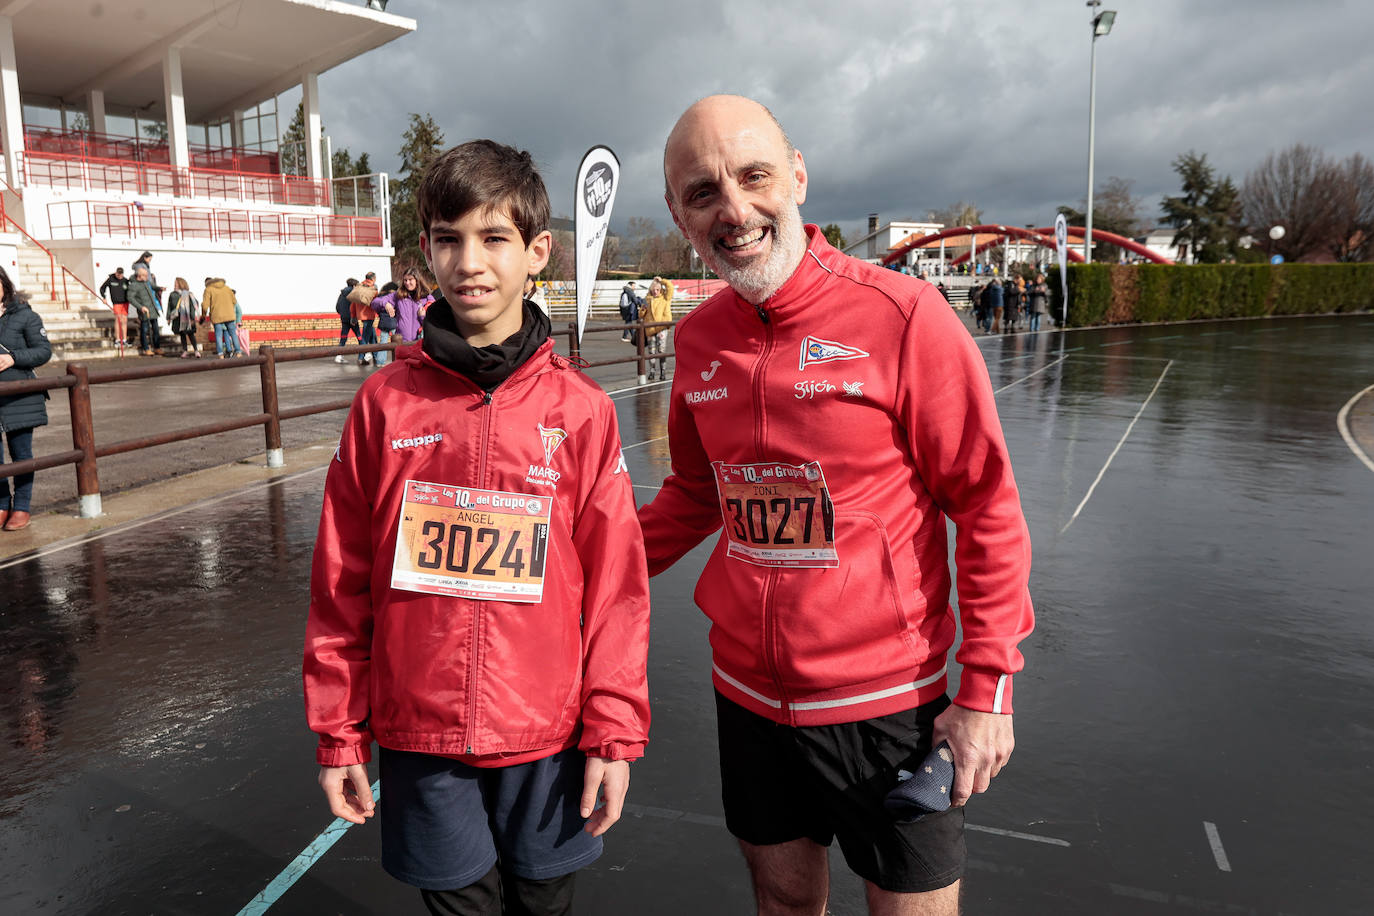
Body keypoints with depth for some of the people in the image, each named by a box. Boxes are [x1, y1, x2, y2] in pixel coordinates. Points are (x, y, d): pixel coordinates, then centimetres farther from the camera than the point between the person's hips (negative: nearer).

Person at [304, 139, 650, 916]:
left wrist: (614, 732, -4)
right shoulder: (386, 402, -4)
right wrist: (339, 731, 4)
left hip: (546, 735, 0)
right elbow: (342, 582, 1)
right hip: (419, 735, 1)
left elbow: (615, 584, -4)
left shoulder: (581, 409, -7)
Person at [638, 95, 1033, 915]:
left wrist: (988, 686, -12)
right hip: (747, 693, 4)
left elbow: (987, 505, -11)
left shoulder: (901, 315, -15)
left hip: (887, 703, -4)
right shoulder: (697, 337, 0)